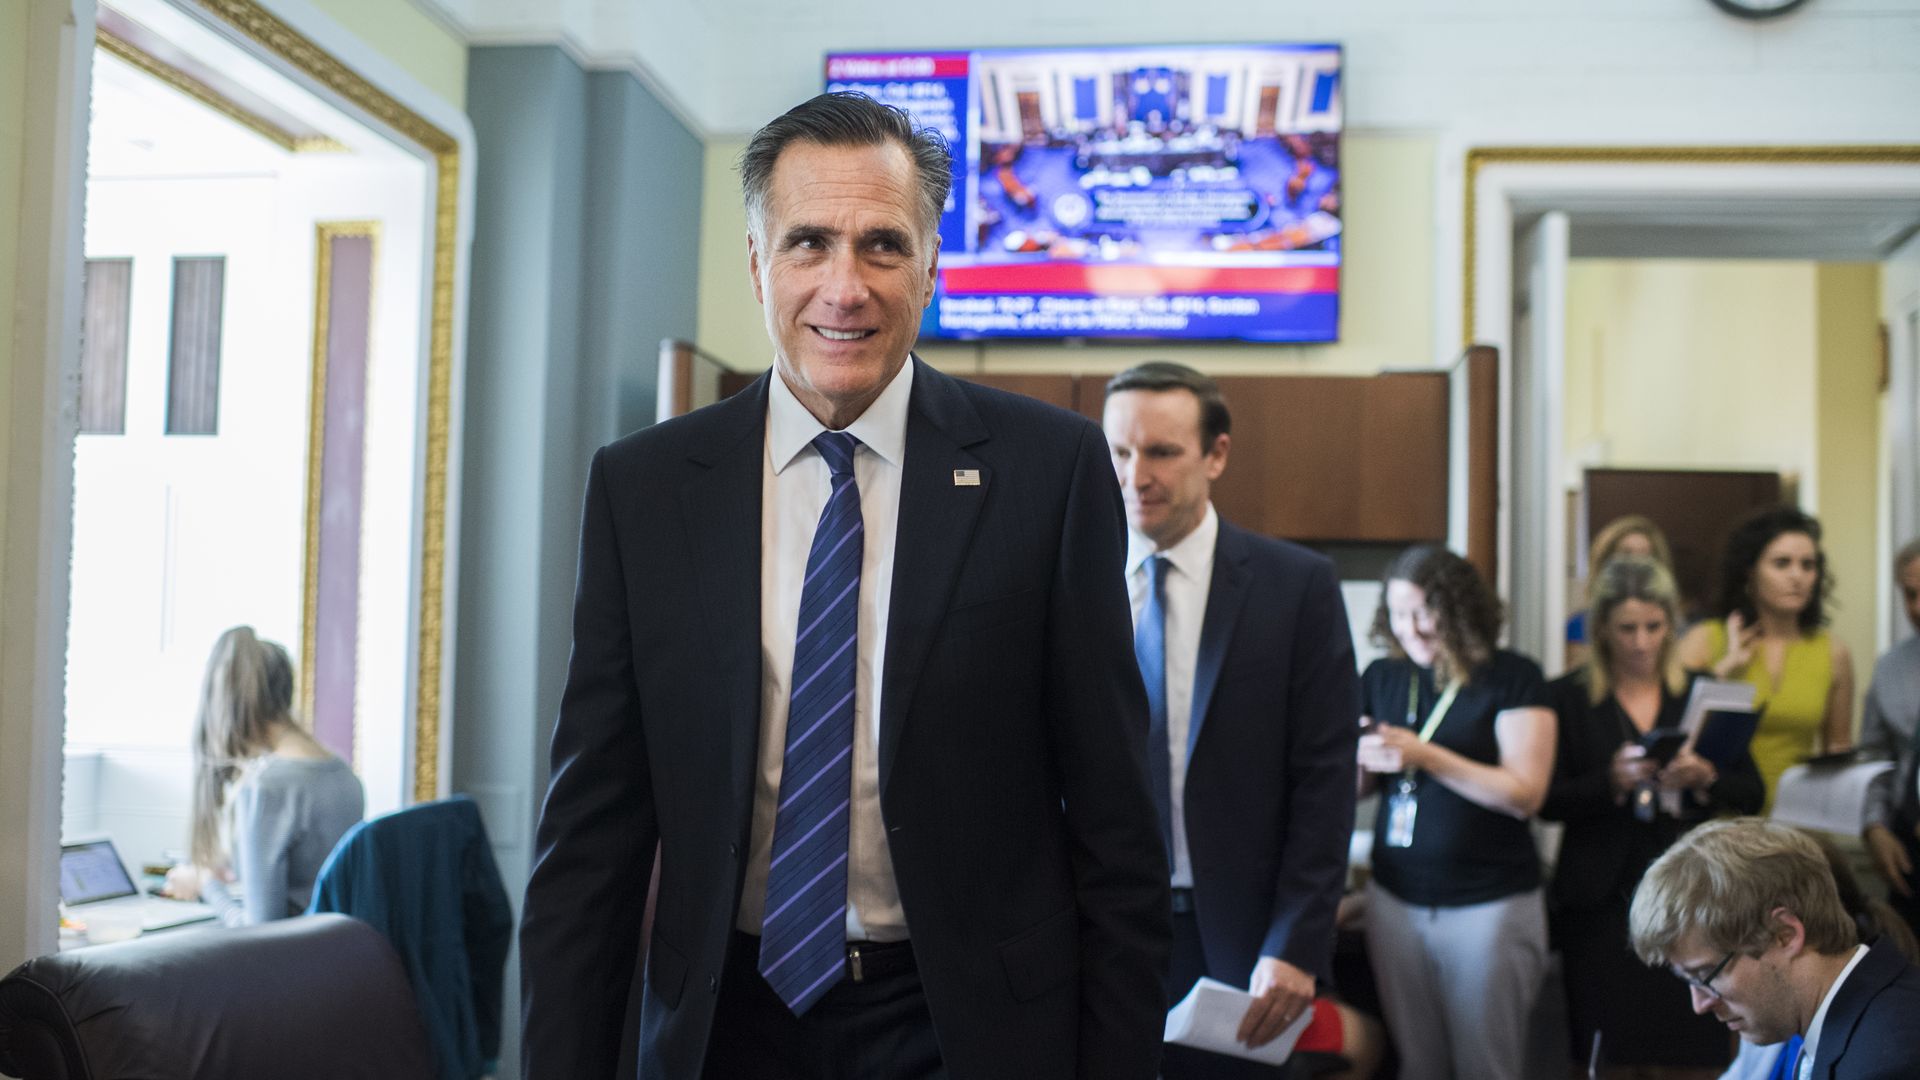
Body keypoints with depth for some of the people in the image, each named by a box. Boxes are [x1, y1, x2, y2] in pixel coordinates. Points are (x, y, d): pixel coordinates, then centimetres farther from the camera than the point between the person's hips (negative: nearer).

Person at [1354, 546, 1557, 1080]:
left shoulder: (1512, 677, -5)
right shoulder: (1381, 679, 8)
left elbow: (1525, 794, -12)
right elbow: (1353, 790, 15)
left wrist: (1426, 756, -19)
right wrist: (1359, 759, -9)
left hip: (1490, 902, -4)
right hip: (1396, 896, 4)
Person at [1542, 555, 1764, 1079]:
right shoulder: (1567, 697, 3)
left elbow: (1752, 795, 9)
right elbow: (1548, 801, -2)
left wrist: (1705, 779, -11)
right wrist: (1611, 782, -18)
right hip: (1602, 901, -2)